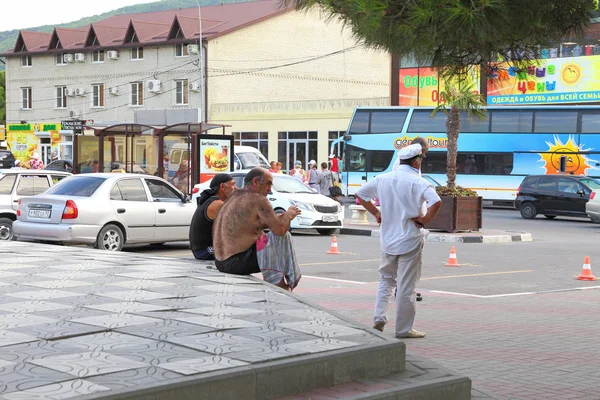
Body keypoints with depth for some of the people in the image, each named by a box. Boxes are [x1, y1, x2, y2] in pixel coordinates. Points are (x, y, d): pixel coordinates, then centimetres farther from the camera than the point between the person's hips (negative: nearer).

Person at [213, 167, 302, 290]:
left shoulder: (234, 197, 15)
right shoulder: (258, 199, -12)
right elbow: (280, 229, -14)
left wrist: (283, 217, 15)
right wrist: (288, 215, 7)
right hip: (237, 263, -10)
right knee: (283, 237, -1)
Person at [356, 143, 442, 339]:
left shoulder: (383, 179, 4)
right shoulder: (418, 182, -13)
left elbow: (360, 193, 13)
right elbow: (436, 202, -28)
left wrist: (376, 213, 13)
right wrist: (424, 220, -14)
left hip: (387, 238, 5)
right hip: (410, 240, -5)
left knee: (386, 278, 22)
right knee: (407, 285, 3)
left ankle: (379, 317, 8)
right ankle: (404, 328, 9)